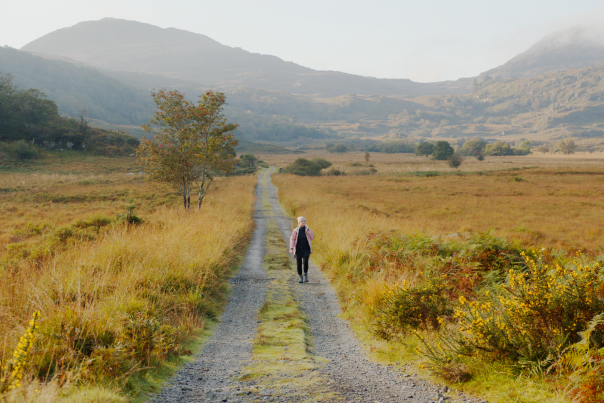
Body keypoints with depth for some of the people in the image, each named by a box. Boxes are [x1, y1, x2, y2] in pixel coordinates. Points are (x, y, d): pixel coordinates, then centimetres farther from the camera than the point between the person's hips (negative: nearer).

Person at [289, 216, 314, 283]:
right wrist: (291, 248, -9)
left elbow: (312, 238, 7)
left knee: (305, 262, -16)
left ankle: (305, 274, 8)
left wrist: (308, 233, -12)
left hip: (306, 249, 0)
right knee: (299, 263, 2)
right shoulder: (296, 230, -4)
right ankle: (300, 277, 18)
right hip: (298, 249, 0)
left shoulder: (308, 229, -2)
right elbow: (292, 239, 0)